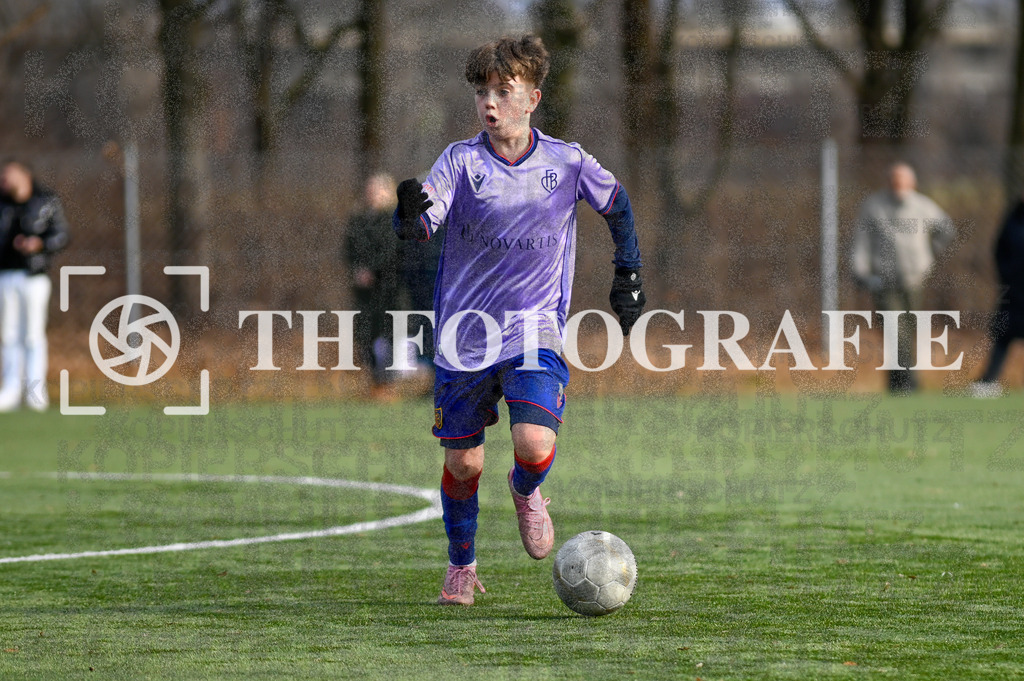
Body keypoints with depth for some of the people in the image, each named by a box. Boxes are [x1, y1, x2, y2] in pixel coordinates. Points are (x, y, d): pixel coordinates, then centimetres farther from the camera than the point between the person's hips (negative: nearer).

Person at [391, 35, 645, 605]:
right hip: (465, 333, 0)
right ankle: (462, 566, 27)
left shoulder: (567, 162, -3)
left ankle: (527, 492, 17)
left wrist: (628, 274, 16)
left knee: (535, 444, -20)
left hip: (535, 328, 0)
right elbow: (423, 226, -19)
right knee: (462, 461, 3)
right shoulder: (461, 160, -6)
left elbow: (617, 203, 17)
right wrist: (410, 214, -42)